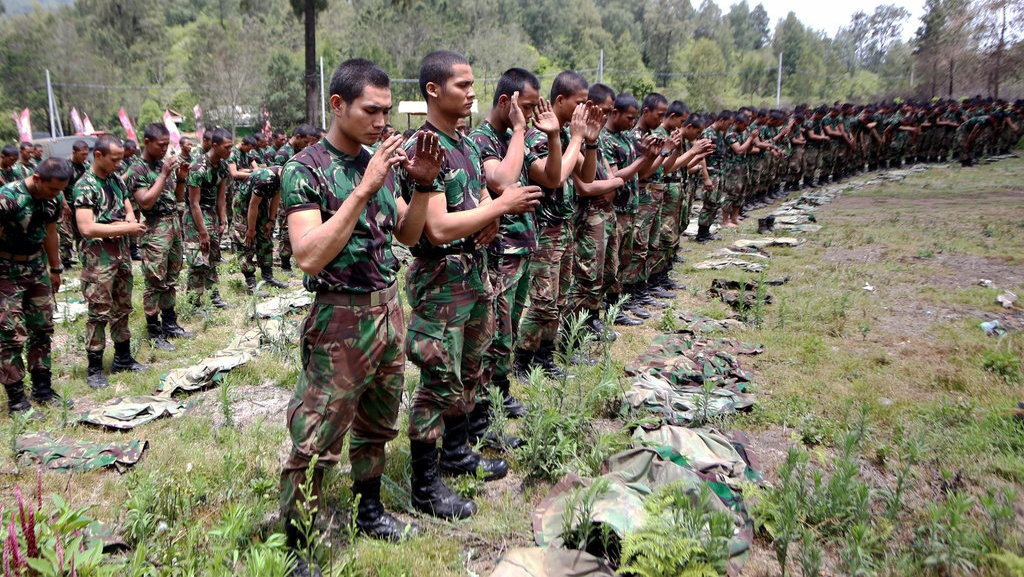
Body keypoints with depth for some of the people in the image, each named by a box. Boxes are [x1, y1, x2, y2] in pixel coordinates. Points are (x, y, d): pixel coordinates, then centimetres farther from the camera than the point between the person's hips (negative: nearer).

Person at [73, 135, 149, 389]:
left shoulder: (116, 179, 8)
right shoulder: (84, 186, -15)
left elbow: (129, 209, 15)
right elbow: (87, 228, -23)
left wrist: (127, 222, -8)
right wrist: (126, 228, -19)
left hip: (121, 252, 7)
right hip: (99, 257, -7)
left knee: (122, 308, 15)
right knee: (100, 312, -3)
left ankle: (123, 358, 27)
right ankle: (94, 368, 7)